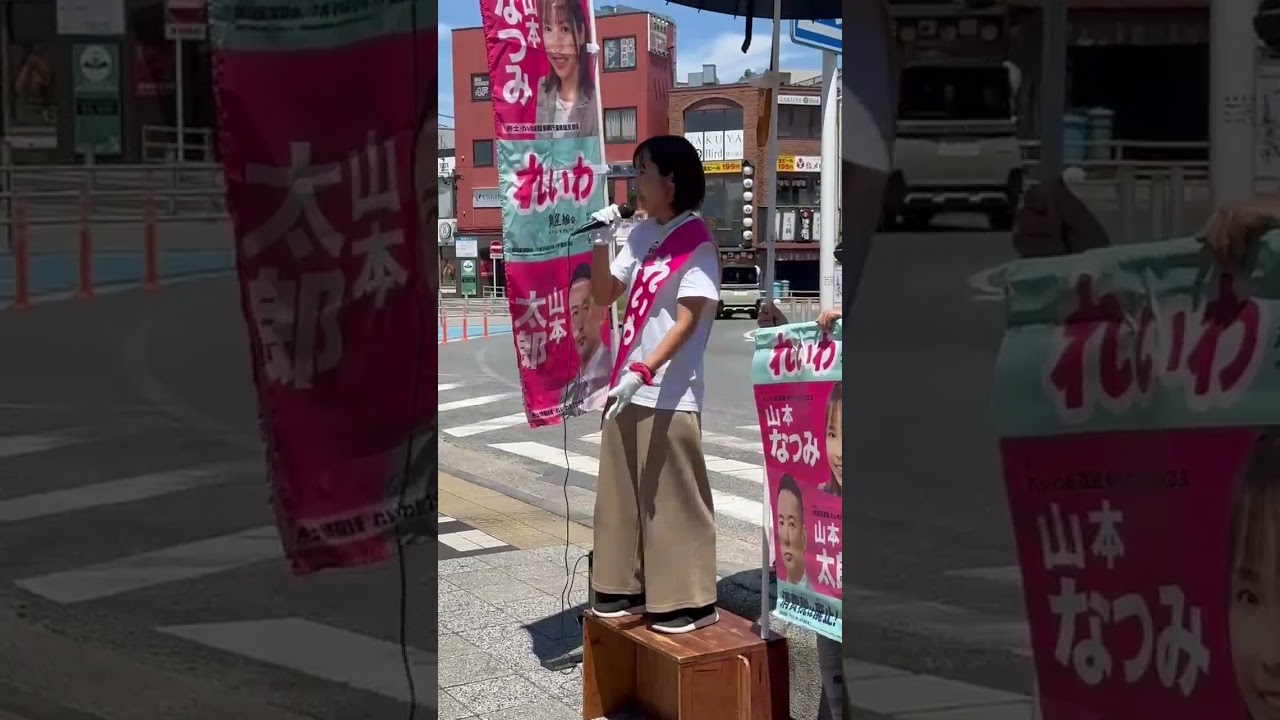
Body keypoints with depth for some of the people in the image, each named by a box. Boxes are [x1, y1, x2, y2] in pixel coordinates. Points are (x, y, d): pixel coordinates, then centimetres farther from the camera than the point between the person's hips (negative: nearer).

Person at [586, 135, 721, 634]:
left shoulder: (695, 242, -11)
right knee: (621, 495, 12)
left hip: (670, 394, -7)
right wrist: (600, 244, -1)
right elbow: (604, 297, 12)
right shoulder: (641, 235, 10)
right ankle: (628, 589, 24)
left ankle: (688, 601, 9)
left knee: (673, 500, -1)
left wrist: (643, 374, -23)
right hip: (628, 387, 7)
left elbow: (687, 323, -16)